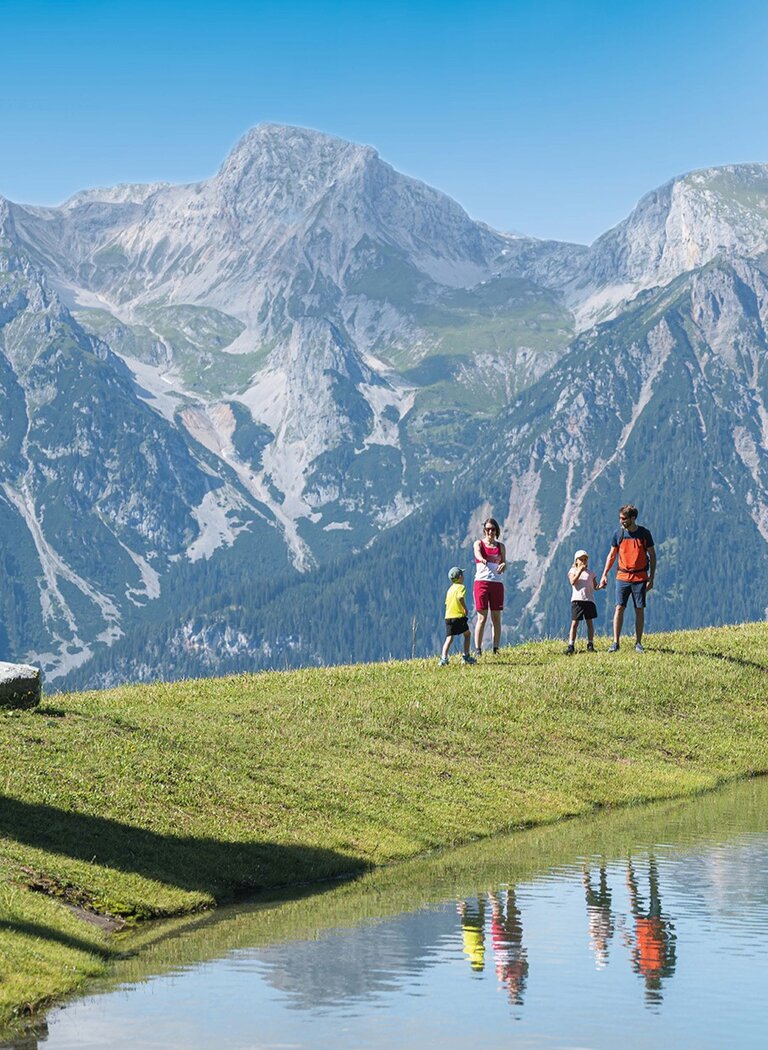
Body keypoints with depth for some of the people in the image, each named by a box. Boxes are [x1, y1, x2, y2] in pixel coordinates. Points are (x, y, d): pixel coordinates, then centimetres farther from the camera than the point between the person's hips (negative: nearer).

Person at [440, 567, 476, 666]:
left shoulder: (450, 589, 18)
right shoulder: (461, 587, -5)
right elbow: (460, 598, -24)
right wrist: (466, 609, -13)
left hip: (448, 616, 6)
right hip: (459, 616, -6)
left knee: (449, 638, 0)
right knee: (467, 634, 14)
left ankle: (443, 657, -18)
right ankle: (466, 656, 14)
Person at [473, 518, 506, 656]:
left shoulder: (500, 546, 14)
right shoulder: (478, 543, 5)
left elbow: (504, 563, 2)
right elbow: (478, 553, -17)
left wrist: (503, 565, -24)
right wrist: (482, 560, -41)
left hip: (497, 583, 3)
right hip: (482, 581, -3)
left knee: (496, 618, 3)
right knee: (482, 617, -7)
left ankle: (496, 649, 7)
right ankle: (477, 649, -6)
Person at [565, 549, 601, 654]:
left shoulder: (591, 573, 13)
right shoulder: (573, 571, 7)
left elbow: (595, 586, 10)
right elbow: (573, 582, -11)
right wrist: (580, 571, -18)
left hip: (589, 599, 3)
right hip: (577, 600, -2)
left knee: (590, 622, 4)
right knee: (575, 623, -5)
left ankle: (590, 645, 10)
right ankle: (571, 646, -6)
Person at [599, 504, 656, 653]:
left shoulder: (644, 534, -2)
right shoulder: (618, 533, 2)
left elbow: (652, 556, 3)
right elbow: (612, 555, 11)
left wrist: (651, 577, -3)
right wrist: (604, 574, 5)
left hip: (640, 578, -1)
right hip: (622, 577, 1)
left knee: (639, 610, 2)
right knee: (619, 608, -6)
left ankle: (638, 643, 10)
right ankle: (615, 643, -5)